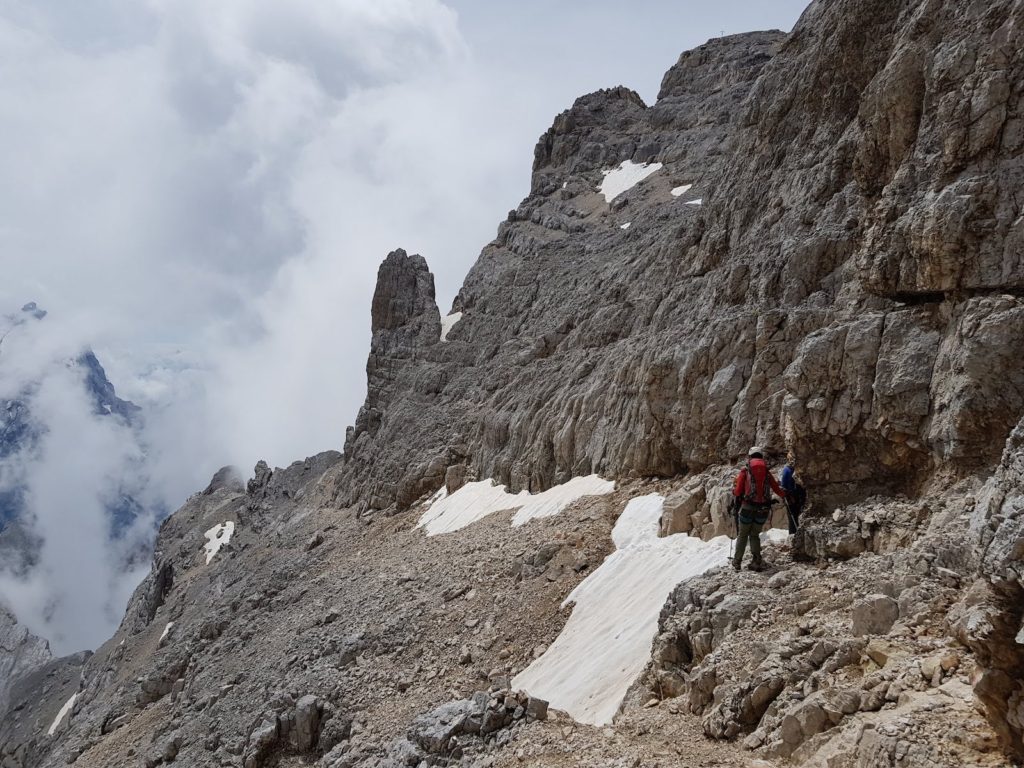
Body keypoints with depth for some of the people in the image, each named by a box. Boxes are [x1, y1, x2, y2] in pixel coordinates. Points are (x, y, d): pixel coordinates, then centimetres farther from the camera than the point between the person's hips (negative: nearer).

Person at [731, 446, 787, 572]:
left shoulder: (745, 471, 2)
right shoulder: (767, 472, 9)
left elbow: (737, 491, -2)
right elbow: (777, 488, 13)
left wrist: (735, 503, 16)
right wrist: (785, 495, 32)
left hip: (748, 507, -2)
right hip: (763, 508, 2)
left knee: (742, 535, 10)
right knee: (755, 535, 15)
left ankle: (737, 562, 9)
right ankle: (756, 561, 3)